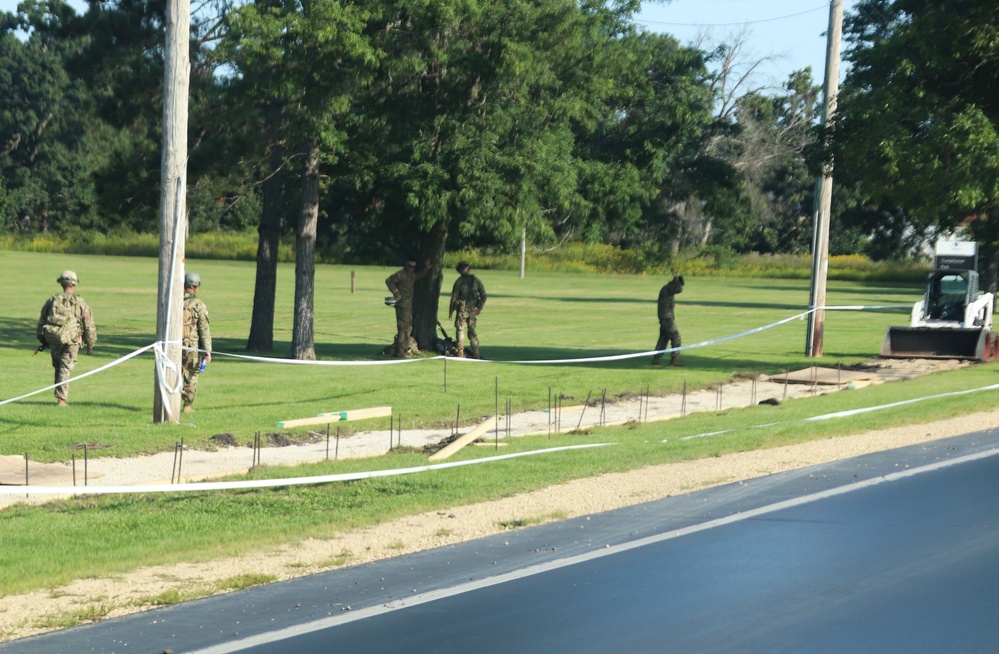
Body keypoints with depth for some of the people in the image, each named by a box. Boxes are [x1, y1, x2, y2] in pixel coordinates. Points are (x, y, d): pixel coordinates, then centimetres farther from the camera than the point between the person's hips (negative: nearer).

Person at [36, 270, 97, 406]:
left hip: (54, 340, 3)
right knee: (65, 369, -3)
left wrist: (43, 341, 25)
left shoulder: (52, 300, 8)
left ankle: (61, 396, 25)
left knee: (58, 367, 20)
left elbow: (41, 322, 13)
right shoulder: (80, 303, -1)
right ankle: (61, 398, -14)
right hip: (71, 342, -3)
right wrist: (90, 346, 9)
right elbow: (89, 326, 0)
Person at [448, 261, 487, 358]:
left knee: (460, 329, 2)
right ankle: (475, 353, 8)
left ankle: (460, 353, -5)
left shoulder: (459, 281, -6)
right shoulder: (476, 280, 7)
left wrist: (451, 310, 1)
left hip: (462, 309, -5)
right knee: (472, 330, 13)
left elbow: (454, 296, -6)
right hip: (472, 309, 5)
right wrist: (479, 308, 9)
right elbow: (484, 295, 6)